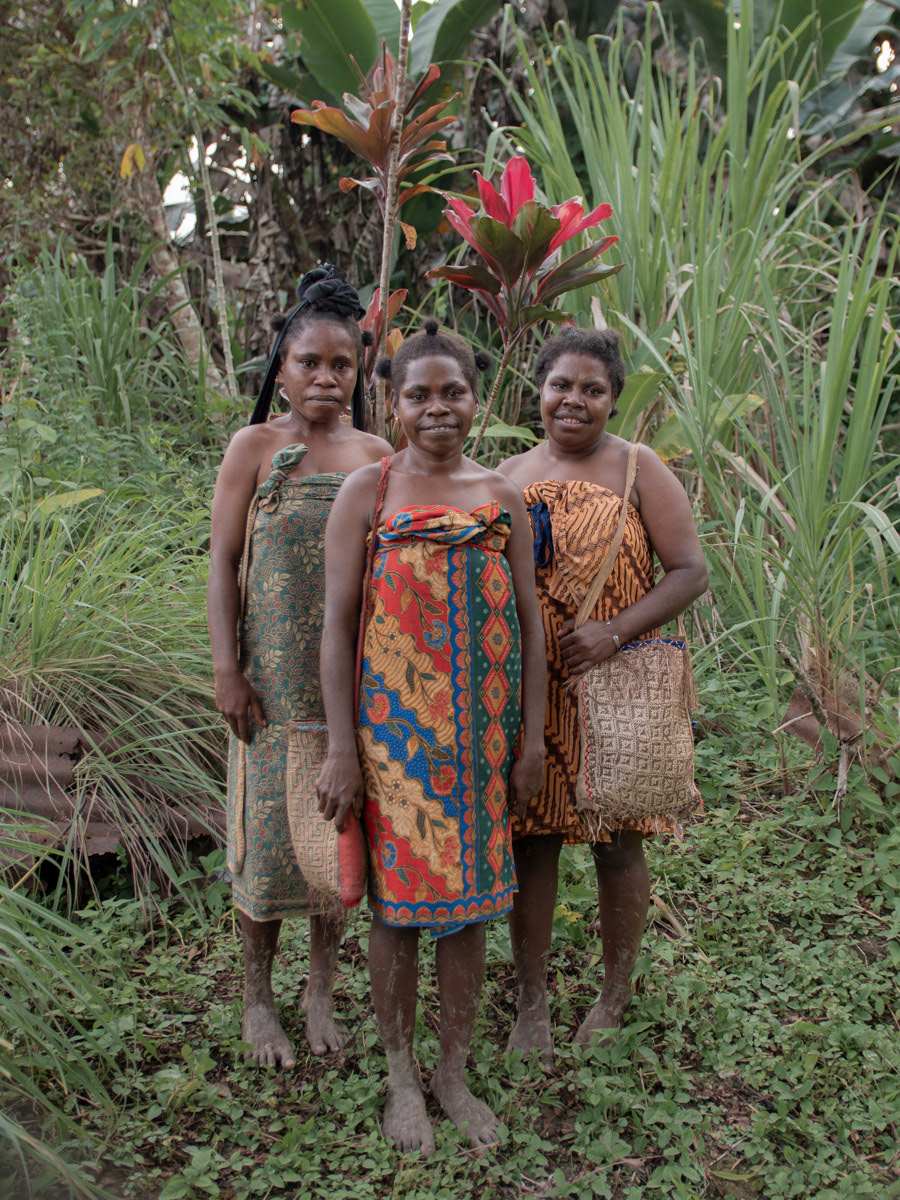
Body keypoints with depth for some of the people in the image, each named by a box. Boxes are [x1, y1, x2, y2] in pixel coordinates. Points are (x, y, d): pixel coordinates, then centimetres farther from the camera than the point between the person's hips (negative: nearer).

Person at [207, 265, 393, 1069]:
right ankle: (258, 1000, 24)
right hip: (274, 679, -2)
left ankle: (322, 993, 28)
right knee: (270, 831, 4)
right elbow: (223, 561, -3)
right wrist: (227, 669, -10)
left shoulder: (377, 457, 5)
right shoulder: (256, 448, -2)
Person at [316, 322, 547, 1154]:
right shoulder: (367, 492, -2)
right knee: (398, 895, 6)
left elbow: (528, 624, 7)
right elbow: (338, 623, -5)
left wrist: (533, 739, 4)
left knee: (471, 895, 11)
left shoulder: (502, 499, 6)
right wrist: (341, 749, -8)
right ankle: (402, 1077, 25)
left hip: (481, 726, 3)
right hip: (394, 724, -3)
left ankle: (455, 1071, 29)